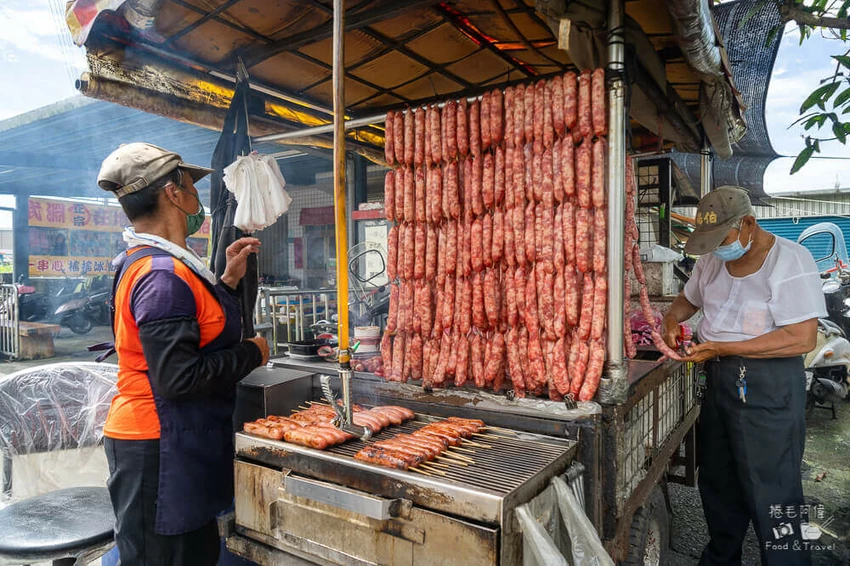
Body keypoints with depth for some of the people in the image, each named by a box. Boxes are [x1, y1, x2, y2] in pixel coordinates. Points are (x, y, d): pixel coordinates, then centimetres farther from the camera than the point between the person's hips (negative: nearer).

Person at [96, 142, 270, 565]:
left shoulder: (143, 262, 11)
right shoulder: (162, 274, -22)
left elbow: (194, 333, 17)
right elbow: (179, 376, -26)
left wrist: (229, 280, 12)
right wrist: (251, 354, -13)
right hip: (160, 451, -10)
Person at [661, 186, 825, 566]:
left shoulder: (789, 259, -15)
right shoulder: (712, 259, 8)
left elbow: (803, 338, -22)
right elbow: (689, 299, 25)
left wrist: (722, 348, -23)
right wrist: (672, 318, 2)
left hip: (769, 388, -7)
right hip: (719, 379, 8)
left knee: (770, 494, -2)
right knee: (717, 482, 19)